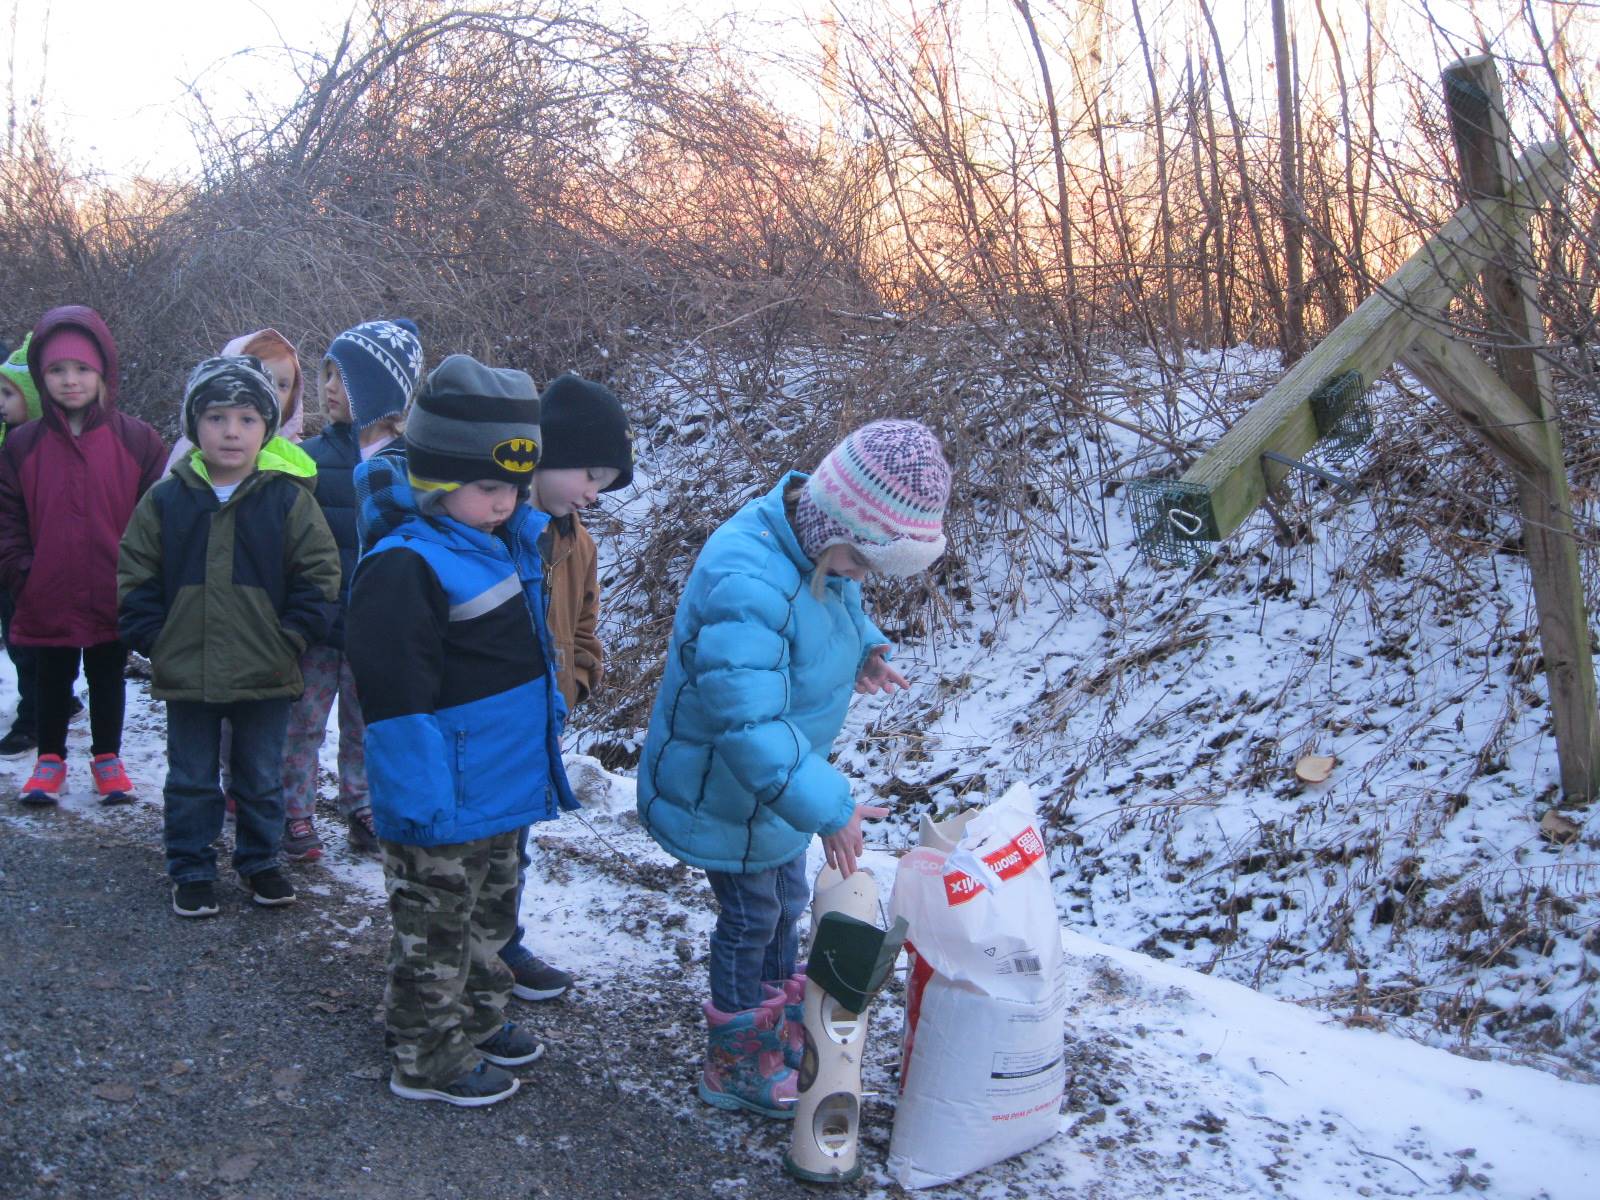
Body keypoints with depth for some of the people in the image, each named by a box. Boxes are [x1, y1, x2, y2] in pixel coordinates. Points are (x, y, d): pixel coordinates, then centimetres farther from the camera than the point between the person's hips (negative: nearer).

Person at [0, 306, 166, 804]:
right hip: (48, 598, 1)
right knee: (53, 680, 16)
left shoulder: (137, 440, -7)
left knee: (108, 679, 15)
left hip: (114, 598, -1)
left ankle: (107, 757, 31)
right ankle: (50, 758, 32)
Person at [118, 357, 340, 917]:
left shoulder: (289, 498, -6)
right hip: (185, 674, 1)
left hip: (265, 675, 0)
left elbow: (318, 575, -4)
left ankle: (258, 861, 32)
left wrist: (291, 638, -9)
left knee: (262, 780, 15)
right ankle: (191, 870, 27)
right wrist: (154, 638, -4)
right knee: (191, 781, 13)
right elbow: (135, 579, 4)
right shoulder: (165, 500, -2)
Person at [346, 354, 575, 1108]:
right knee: (436, 931, 8)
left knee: (491, 913, 25)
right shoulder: (406, 566, -24)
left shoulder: (504, 544, 5)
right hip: (443, 805, -9)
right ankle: (428, 1061, 25)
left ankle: (479, 1022, 43)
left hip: (500, 789, 9)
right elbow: (394, 695, -26)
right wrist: (421, 799, -24)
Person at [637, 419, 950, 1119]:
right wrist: (827, 806, -39)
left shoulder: (821, 550, -8)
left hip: (777, 774, 9)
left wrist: (861, 646, -6)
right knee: (751, 918, 10)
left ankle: (779, 1029, 49)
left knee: (786, 903, 25)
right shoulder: (746, 583, -39)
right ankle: (737, 1068, 34)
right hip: (724, 792, -9)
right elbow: (749, 721, -42)